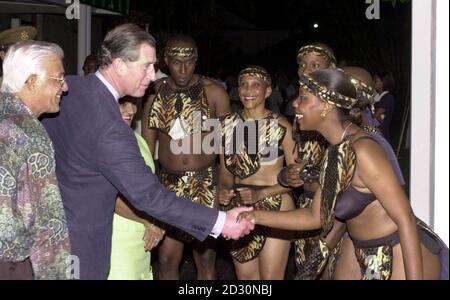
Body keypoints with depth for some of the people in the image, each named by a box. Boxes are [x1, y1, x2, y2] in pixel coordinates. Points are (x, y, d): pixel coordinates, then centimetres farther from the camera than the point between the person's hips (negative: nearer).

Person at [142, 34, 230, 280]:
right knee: (167, 261, 2)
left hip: (207, 185, -1)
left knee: (206, 260, 5)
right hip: (168, 185, 2)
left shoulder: (213, 92, -3)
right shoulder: (154, 93, 2)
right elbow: (146, 146, 7)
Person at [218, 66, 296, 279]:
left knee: (270, 277, -3)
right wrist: (224, 190, -5)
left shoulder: (281, 126, -9)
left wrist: (261, 193, -17)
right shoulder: (228, 124, 5)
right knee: (245, 276, 14)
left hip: (274, 208, -5)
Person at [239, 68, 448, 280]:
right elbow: (315, 216, 7)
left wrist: (414, 277, -25)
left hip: (404, 258, -9)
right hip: (373, 259, 9)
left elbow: (406, 220, -24)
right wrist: (257, 217, 0)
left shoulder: (362, 151, -24)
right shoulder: (335, 151, 4)